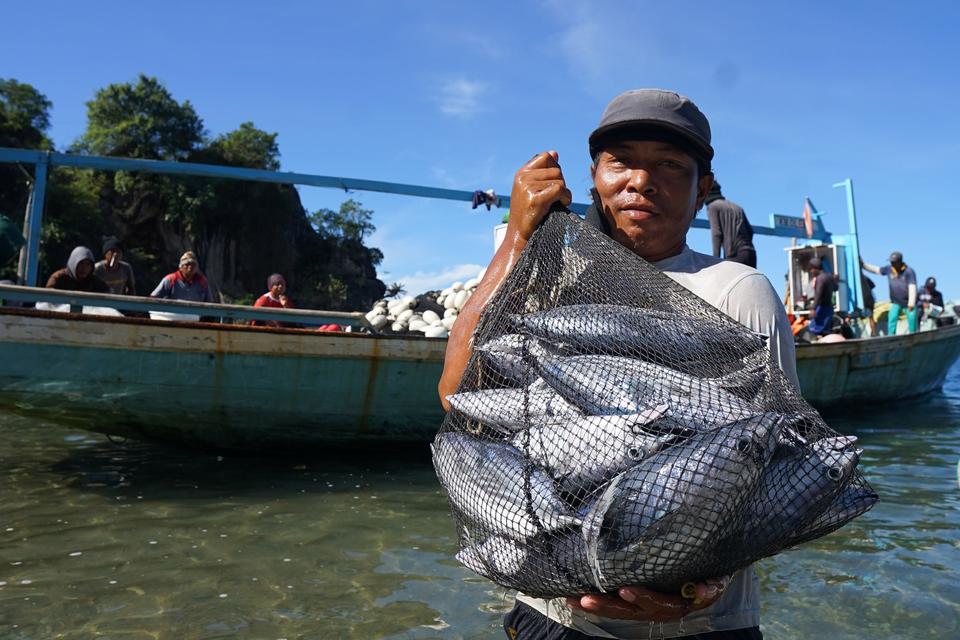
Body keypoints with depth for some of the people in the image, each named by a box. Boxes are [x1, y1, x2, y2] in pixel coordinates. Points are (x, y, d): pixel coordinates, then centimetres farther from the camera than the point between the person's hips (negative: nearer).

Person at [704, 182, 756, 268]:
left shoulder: (712, 206, 6)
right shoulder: (737, 207, 25)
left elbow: (716, 233, -5)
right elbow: (750, 230, 20)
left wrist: (716, 258, -9)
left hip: (734, 254, -6)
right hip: (750, 252, 6)